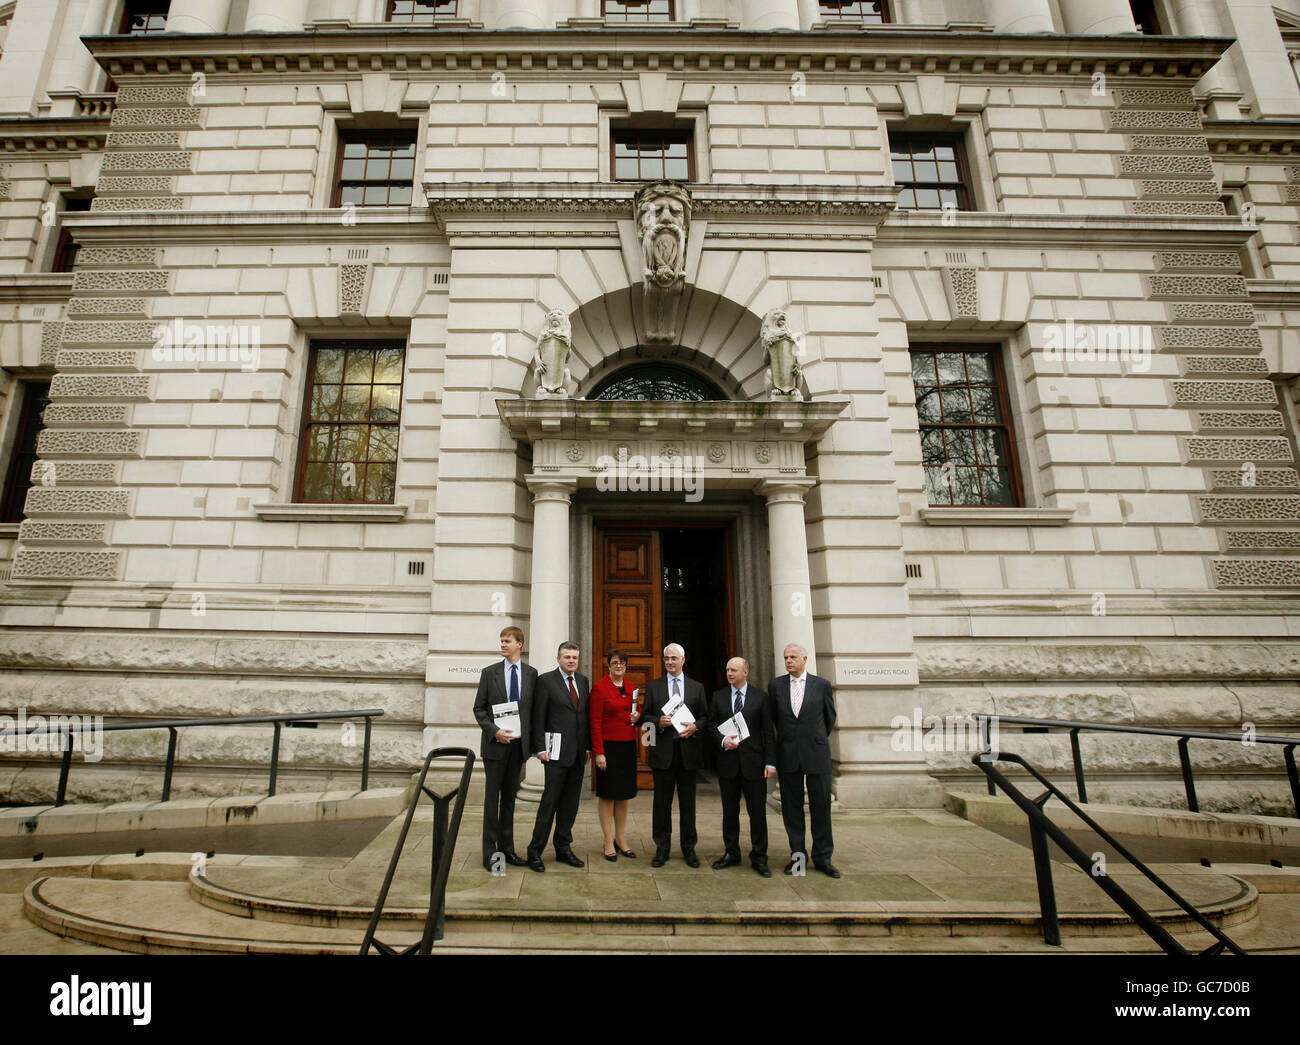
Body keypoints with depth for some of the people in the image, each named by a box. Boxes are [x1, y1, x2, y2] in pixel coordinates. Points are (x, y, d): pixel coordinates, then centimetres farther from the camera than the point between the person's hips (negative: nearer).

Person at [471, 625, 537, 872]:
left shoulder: (531, 673, 3)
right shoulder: (489, 672, 0)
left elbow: (534, 710, 5)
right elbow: (479, 708, 1)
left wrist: (530, 743, 1)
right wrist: (494, 731, -14)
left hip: (519, 744, 2)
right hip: (495, 743, -2)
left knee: (509, 797, 12)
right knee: (492, 798, 3)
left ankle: (507, 848, 23)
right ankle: (490, 853, 12)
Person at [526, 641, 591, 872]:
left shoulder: (583, 681, 12)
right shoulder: (545, 680, -5)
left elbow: (587, 716, 14)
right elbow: (538, 717, -7)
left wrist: (588, 747, 10)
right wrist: (540, 749, -11)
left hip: (578, 754, 6)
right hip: (556, 753, -5)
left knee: (570, 803, 11)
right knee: (550, 801, -2)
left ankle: (563, 848, 23)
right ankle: (535, 851, 11)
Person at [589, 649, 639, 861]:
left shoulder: (631, 688, 10)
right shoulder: (599, 688, -9)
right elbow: (595, 723, -11)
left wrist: (637, 717, -2)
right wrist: (598, 752, -15)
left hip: (628, 747, 6)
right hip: (608, 747, -6)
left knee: (623, 795, 14)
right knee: (607, 795, 4)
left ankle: (621, 839, 25)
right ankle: (609, 842, 15)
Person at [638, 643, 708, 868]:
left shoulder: (697, 688, 8)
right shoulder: (653, 686, 6)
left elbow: (705, 717, 8)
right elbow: (645, 716, 5)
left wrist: (695, 727, -12)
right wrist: (658, 722, -14)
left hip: (688, 750, 1)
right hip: (662, 751, 0)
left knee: (687, 802, 9)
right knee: (662, 802, 6)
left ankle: (689, 849, 22)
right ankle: (662, 849, 18)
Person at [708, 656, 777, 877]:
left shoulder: (761, 697, 0)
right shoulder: (718, 697, 6)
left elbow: (768, 732, -1)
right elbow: (711, 724, 8)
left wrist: (770, 762, -7)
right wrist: (722, 740, -11)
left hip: (753, 762, -2)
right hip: (727, 762, 2)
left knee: (757, 811, 3)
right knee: (730, 810, 12)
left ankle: (758, 857, 17)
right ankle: (731, 853, 26)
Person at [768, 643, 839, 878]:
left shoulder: (821, 685, 0)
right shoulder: (776, 685, 3)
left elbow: (830, 717, 13)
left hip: (816, 753, -1)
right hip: (787, 755, 1)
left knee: (821, 806, 5)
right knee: (791, 808, 7)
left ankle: (822, 857, 18)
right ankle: (797, 855, 20)